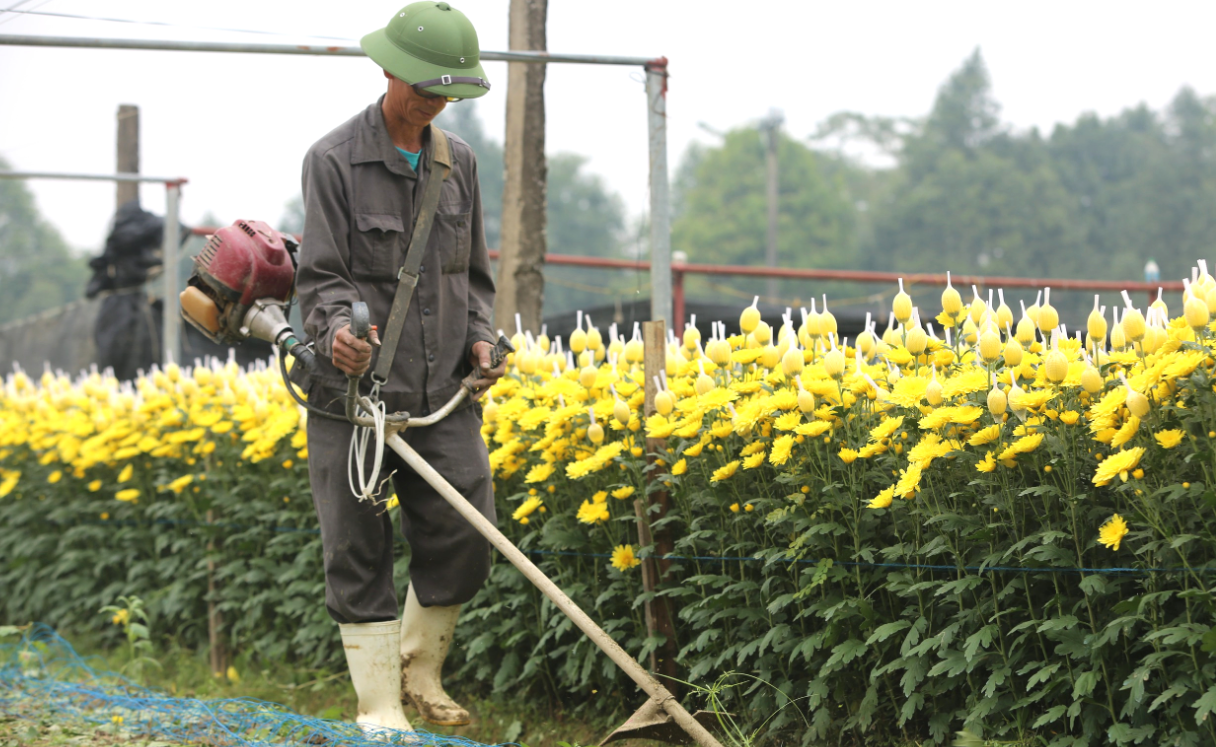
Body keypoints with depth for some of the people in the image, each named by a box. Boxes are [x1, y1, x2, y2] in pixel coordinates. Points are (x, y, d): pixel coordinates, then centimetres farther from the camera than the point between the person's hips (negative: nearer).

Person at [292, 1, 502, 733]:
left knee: (464, 535, 1)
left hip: (443, 389, 5)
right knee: (360, 552, 0)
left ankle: (419, 669, 25)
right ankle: (379, 707, 9)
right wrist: (336, 329, -29)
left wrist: (481, 338, 2)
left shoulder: (459, 161, 11)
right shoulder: (334, 160, -6)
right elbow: (322, 276, -9)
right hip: (357, 387, -4)